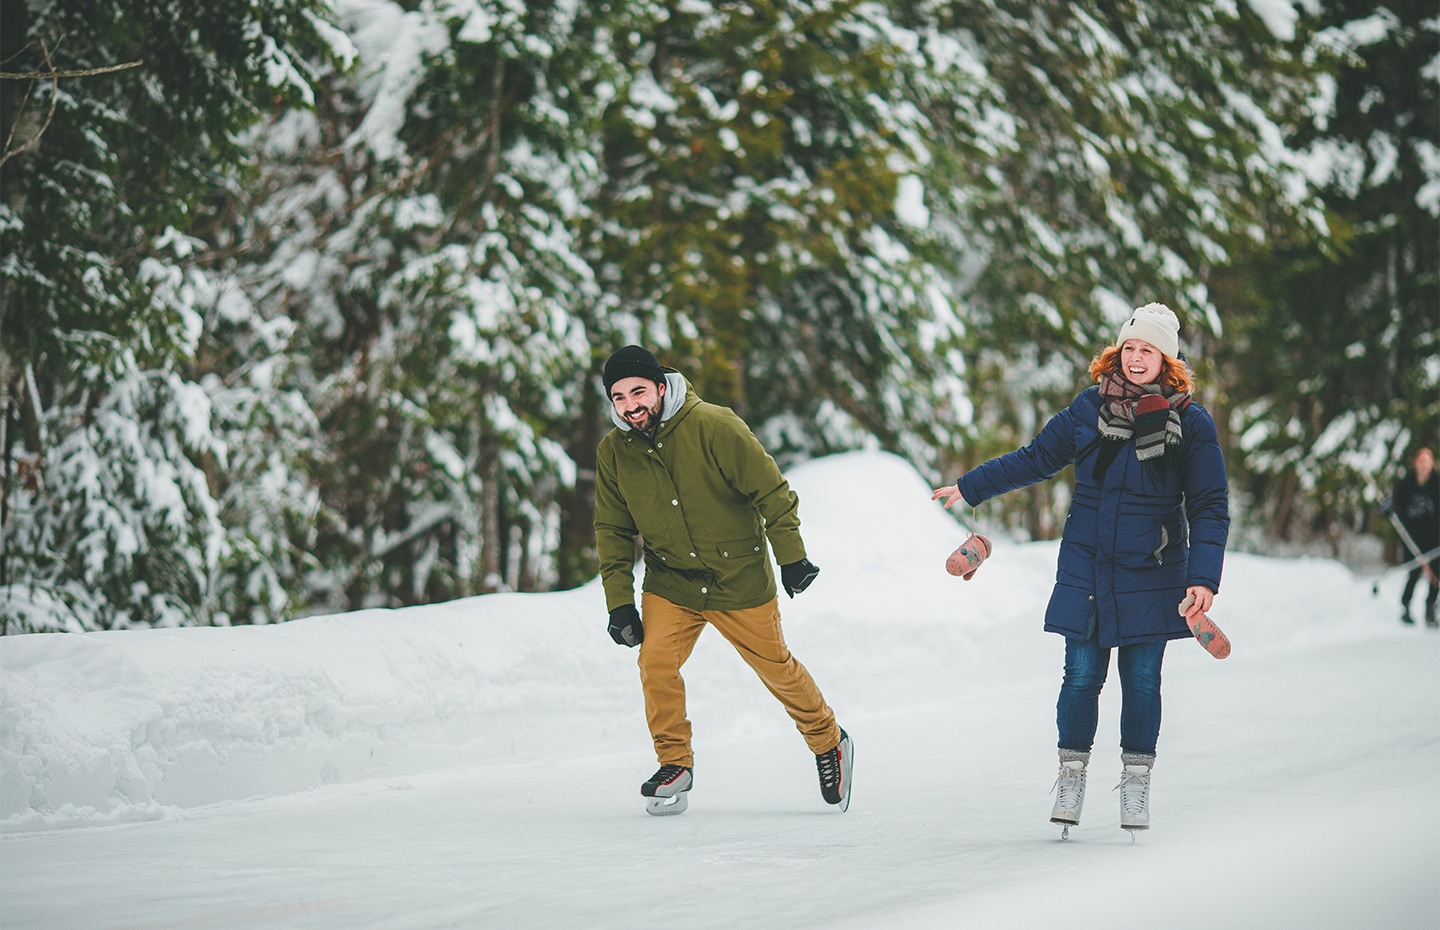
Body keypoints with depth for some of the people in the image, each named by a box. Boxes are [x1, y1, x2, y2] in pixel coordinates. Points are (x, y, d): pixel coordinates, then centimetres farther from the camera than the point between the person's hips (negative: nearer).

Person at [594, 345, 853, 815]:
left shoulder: (713, 427, -21)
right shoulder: (613, 452, -7)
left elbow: (771, 491, -14)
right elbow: (613, 530, 4)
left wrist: (791, 556, -13)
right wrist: (619, 600, -2)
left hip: (740, 579, -3)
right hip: (669, 582, 3)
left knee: (775, 667, 9)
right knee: (656, 663, -16)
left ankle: (829, 743, 33)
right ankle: (675, 764, 2)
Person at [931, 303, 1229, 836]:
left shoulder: (1191, 423, -4)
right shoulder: (1090, 409, 2)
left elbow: (1210, 507, -4)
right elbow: (1035, 460, 15)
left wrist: (1203, 578, -16)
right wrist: (968, 489, 17)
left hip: (1151, 574, -1)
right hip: (1086, 568, 1)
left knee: (1142, 680, 2)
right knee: (1082, 674, 1)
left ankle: (1136, 782, 15)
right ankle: (1071, 775, 14)